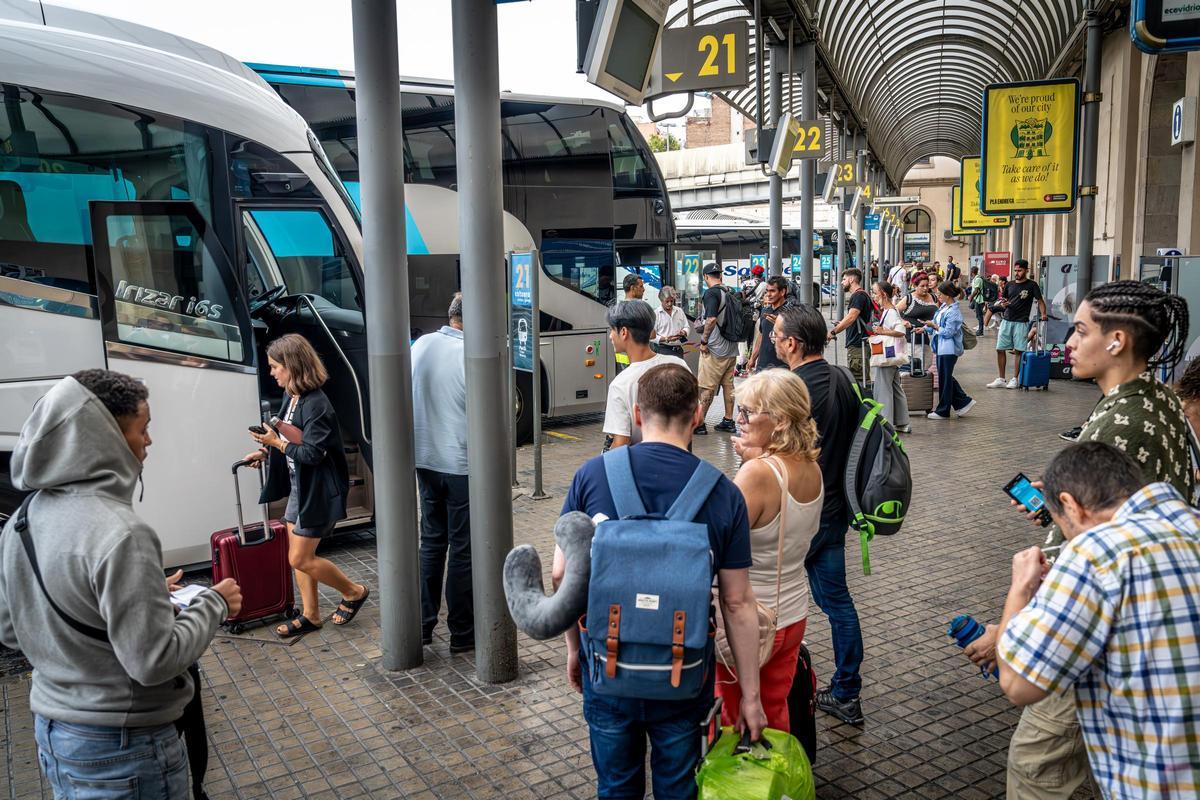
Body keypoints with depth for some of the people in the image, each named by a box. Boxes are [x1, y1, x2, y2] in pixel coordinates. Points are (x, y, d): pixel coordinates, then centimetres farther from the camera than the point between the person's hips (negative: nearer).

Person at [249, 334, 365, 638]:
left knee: (301, 559, -2)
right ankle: (310, 615, 26)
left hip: (317, 491, -9)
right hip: (299, 487, 9)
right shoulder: (291, 397, 6)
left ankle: (353, 592, 17)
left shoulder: (316, 404, -22)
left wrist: (277, 443, -19)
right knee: (298, 556, 14)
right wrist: (265, 454, 10)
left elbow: (312, 453, -24)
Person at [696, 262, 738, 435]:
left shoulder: (711, 293, -14)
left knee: (707, 387, -1)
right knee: (728, 385, 13)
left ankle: (699, 423, 4)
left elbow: (711, 319, -25)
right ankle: (728, 421, 19)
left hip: (715, 349, -8)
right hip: (731, 348, 8)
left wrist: (704, 340, -15)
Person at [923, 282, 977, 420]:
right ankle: (964, 402, 25)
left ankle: (943, 411, 10)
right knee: (945, 378, 15)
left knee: (945, 379, 0)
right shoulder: (943, 307, 9)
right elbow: (937, 323, 18)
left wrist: (934, 325, -15)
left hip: (949, 350, -10)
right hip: (941, 349, 10)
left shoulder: (953, 312, -19)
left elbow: (948, 332, -20)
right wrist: (925, 328, 6)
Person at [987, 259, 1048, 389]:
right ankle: (1001, 379, 10)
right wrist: (1003, 304, -6)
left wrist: (1043, 315, -16)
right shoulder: (1009, 285, 11)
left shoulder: (1031, 285, -1)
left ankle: (1014, 379, 7)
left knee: (1018, 350, -2)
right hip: (1006, 320, 4)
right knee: (1000, 349, 2)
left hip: (1021, 323, -4)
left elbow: (1040, 301, -1)